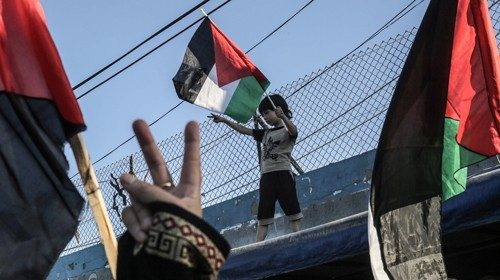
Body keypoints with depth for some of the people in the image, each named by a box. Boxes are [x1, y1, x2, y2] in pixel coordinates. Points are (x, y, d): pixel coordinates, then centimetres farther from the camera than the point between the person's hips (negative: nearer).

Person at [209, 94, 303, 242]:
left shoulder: (288, 130, 4)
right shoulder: (266, 133, 23)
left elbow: (294, 131, -20)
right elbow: (244, 130, 27)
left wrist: (283, 117, -39)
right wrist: (224, 120, 22)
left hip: (283, 174, -6)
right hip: (266, 176, 6)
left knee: (292, 212, -9)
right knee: (263, 217, 1)